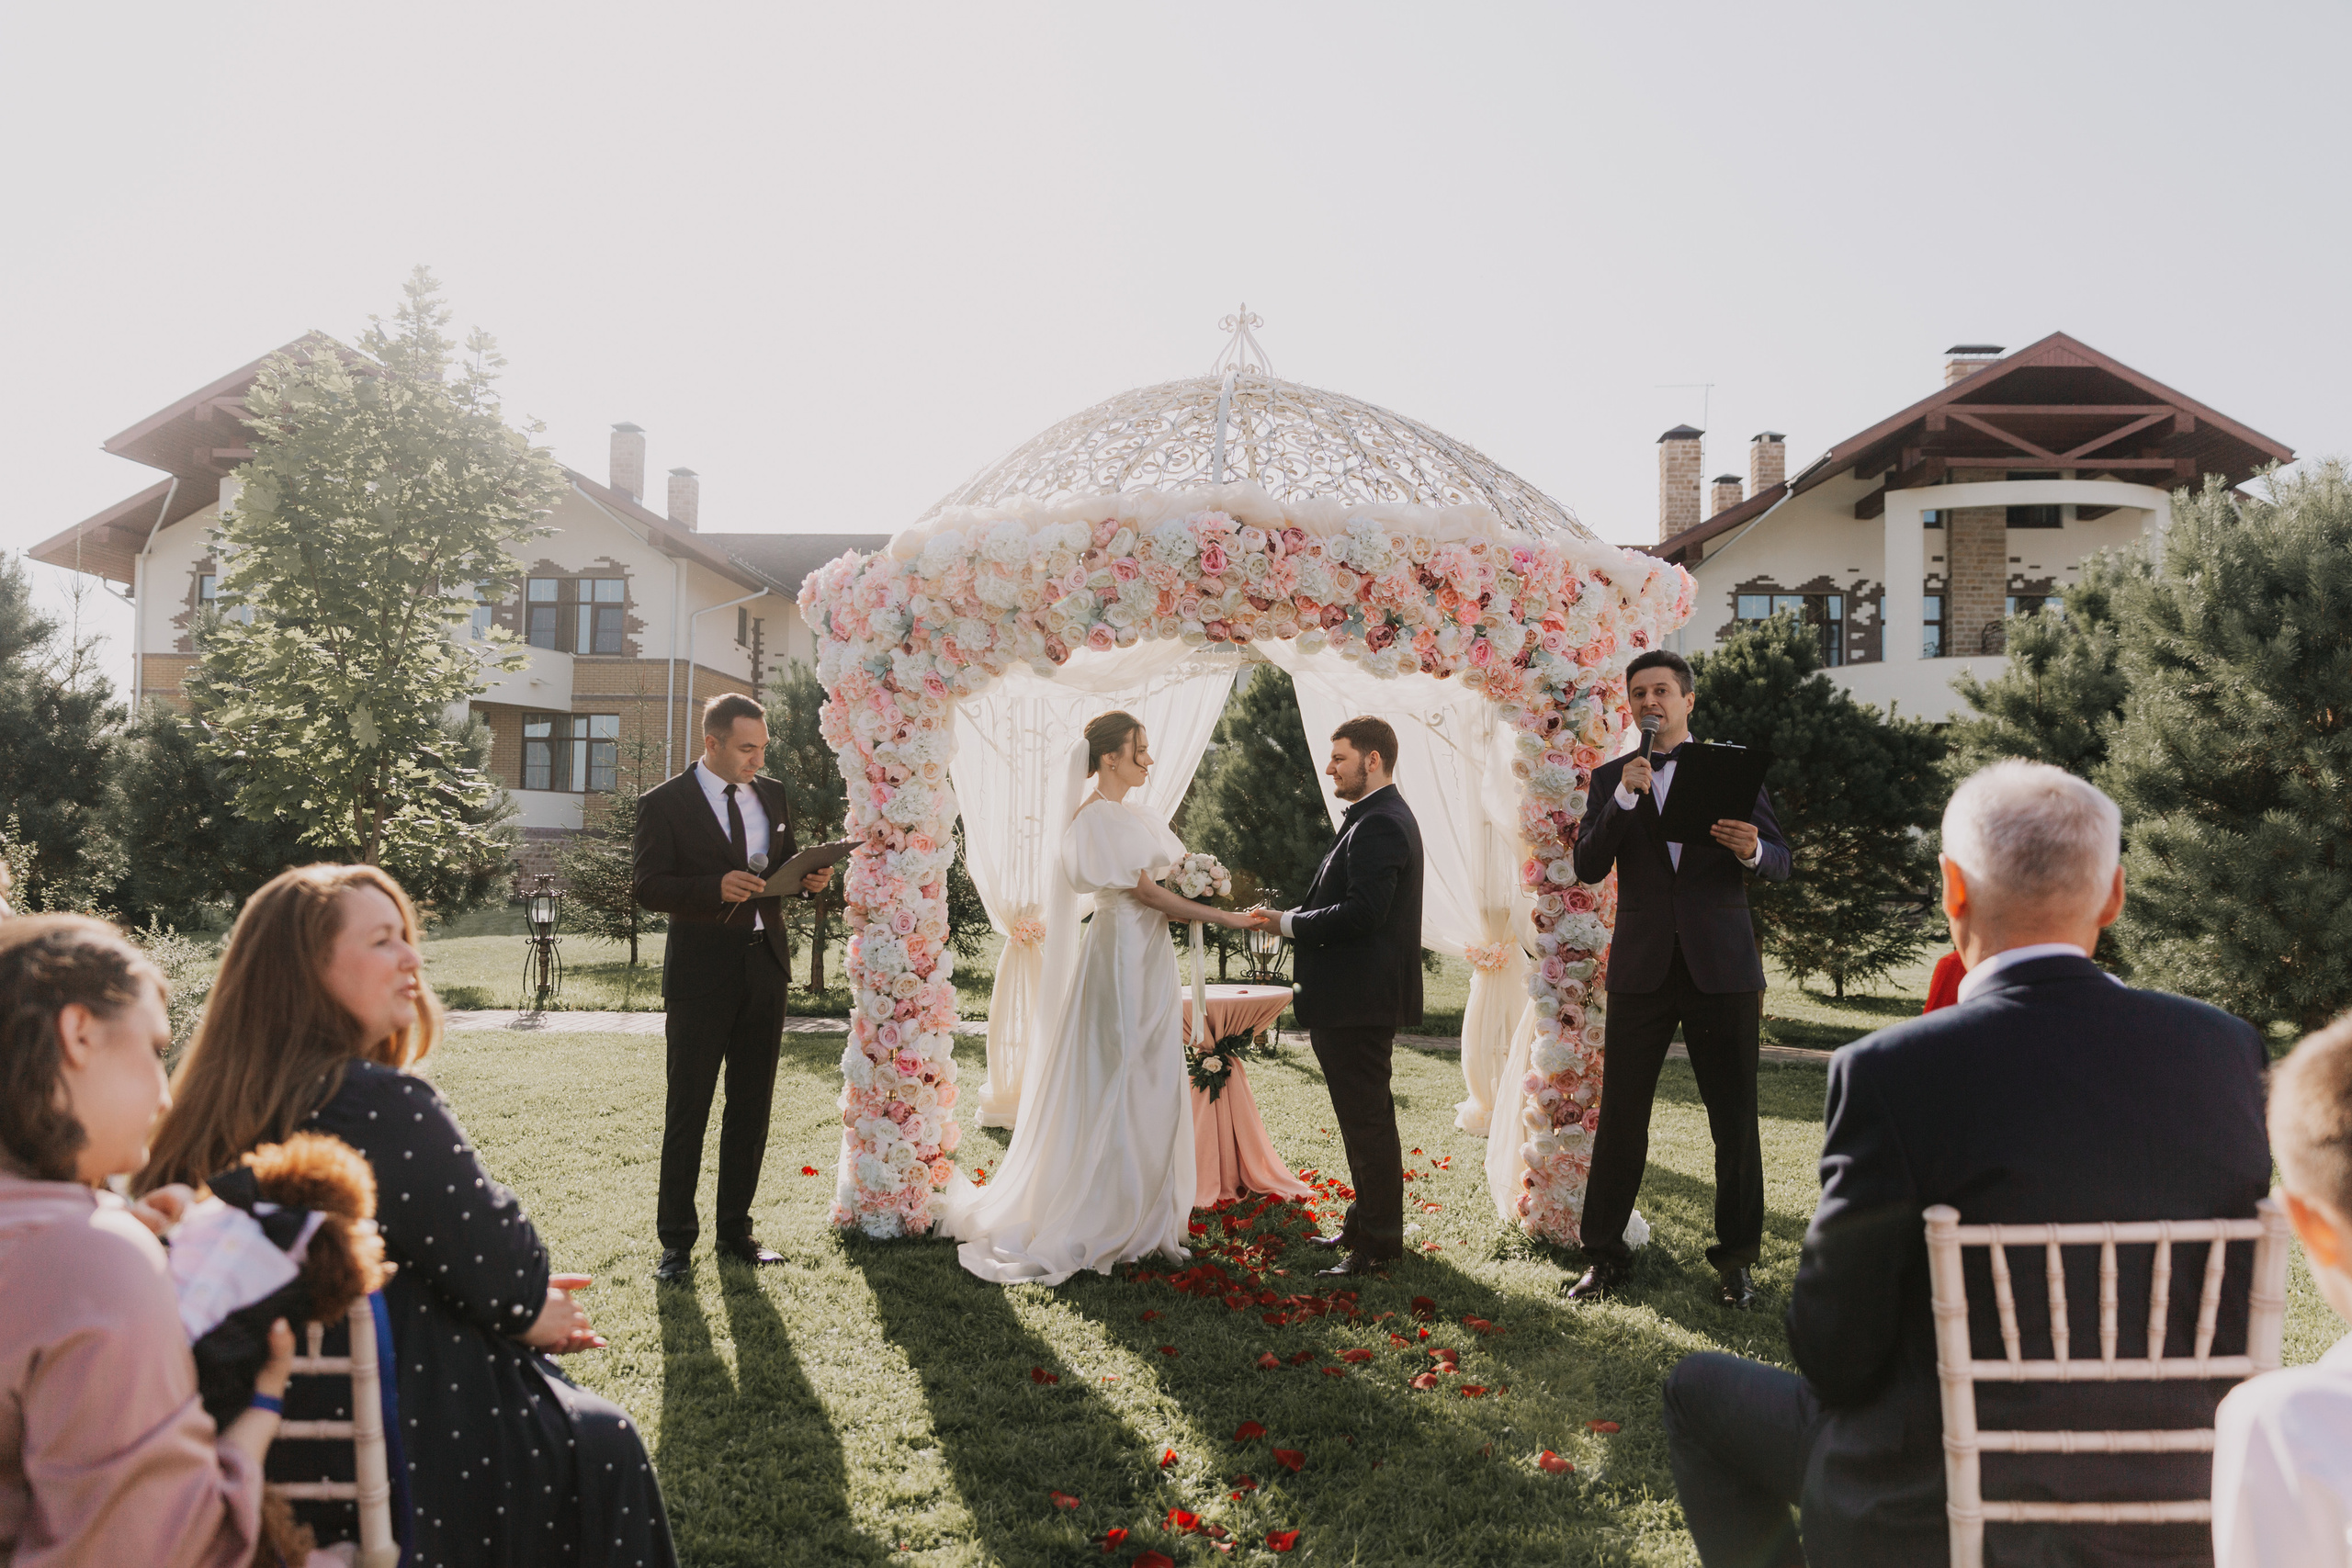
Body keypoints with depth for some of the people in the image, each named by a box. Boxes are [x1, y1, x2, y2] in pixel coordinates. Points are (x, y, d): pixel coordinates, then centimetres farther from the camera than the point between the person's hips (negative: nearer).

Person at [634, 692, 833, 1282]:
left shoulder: (773, 795, 11)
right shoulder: (664, 803, -5)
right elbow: (649, 888, -10)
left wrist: (808, 878, -4)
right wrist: (715, 887, -25)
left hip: (764, 968, 5)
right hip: (701, 973, -5)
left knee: (752, 1107, 11)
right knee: (688, 1109, 3)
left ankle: (735, 1229, 22)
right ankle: (675, 1239, 13)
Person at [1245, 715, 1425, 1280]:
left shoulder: (1377, 825, -19)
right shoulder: (1384, 817, 16)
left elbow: (1363, 911, -27)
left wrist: (1290, 923, -17)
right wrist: (1297, 918, 6)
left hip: (1359, 1002, -11)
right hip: (1363, 999, 11)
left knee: (1366, 1120, -3)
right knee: (1366, 1116, 19)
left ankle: (1379, 1240, 6)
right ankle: (1366, 1222, 31)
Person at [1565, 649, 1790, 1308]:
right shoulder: (1611, 778, 9)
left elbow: (1780, 864, 4)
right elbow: (1587, 867, -3)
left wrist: (1752, 850, -19)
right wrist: (1625, 797, -16)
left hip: (1722, 966, 0)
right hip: (1642, 968, 1)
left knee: (1735, 1119, 4)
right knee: (1620, 1115, 2)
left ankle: (1736, 1259, 17)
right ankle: (1605, 1254, 13)